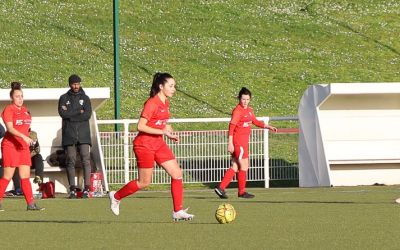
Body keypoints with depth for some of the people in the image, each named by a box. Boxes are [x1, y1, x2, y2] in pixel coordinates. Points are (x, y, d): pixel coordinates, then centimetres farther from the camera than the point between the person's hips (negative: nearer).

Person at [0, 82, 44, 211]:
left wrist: (27, 139, 14)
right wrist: (24, 137, -31)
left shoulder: (25, 110, 15)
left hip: (23, 146, 7)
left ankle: (31, 204, 1)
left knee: (25, 176, 3)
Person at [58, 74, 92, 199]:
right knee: (71, 161, -1)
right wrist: (79, 112, -8)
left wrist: (70, 114, -8)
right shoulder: (64, 98, 11)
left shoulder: (85, 98, 10)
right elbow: (62, 113, -6)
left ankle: (86, 188, -12)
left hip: (83, 134, 0)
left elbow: (88, 115, -4)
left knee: (86, 160, -10)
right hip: (69, 135, 0)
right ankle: (72, 189, 0)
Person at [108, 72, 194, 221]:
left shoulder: (165, 102, 8)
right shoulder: (152, 103, -19)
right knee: (144, 182, 1)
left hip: (158, 144, 8)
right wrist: (163, 131, -22)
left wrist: (170, 134, 6)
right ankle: (116, 197, 24)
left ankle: (178, 212, 1)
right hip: (144, 145, -8)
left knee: (177, 174, -2)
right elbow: (141, 126, -23)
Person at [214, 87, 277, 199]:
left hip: (244, 141, 9)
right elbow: (232, 127, -18)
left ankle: (221, 187, 10)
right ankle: (242, 192, 8)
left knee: (235, 167, 9)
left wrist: (269, 127, 19)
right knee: (244, 166, -2)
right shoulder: (237, 111, -14)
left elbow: (255, 122, 26)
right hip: (238, 141, -9)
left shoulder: (249, 110, 11)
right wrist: (230, 143, -22)